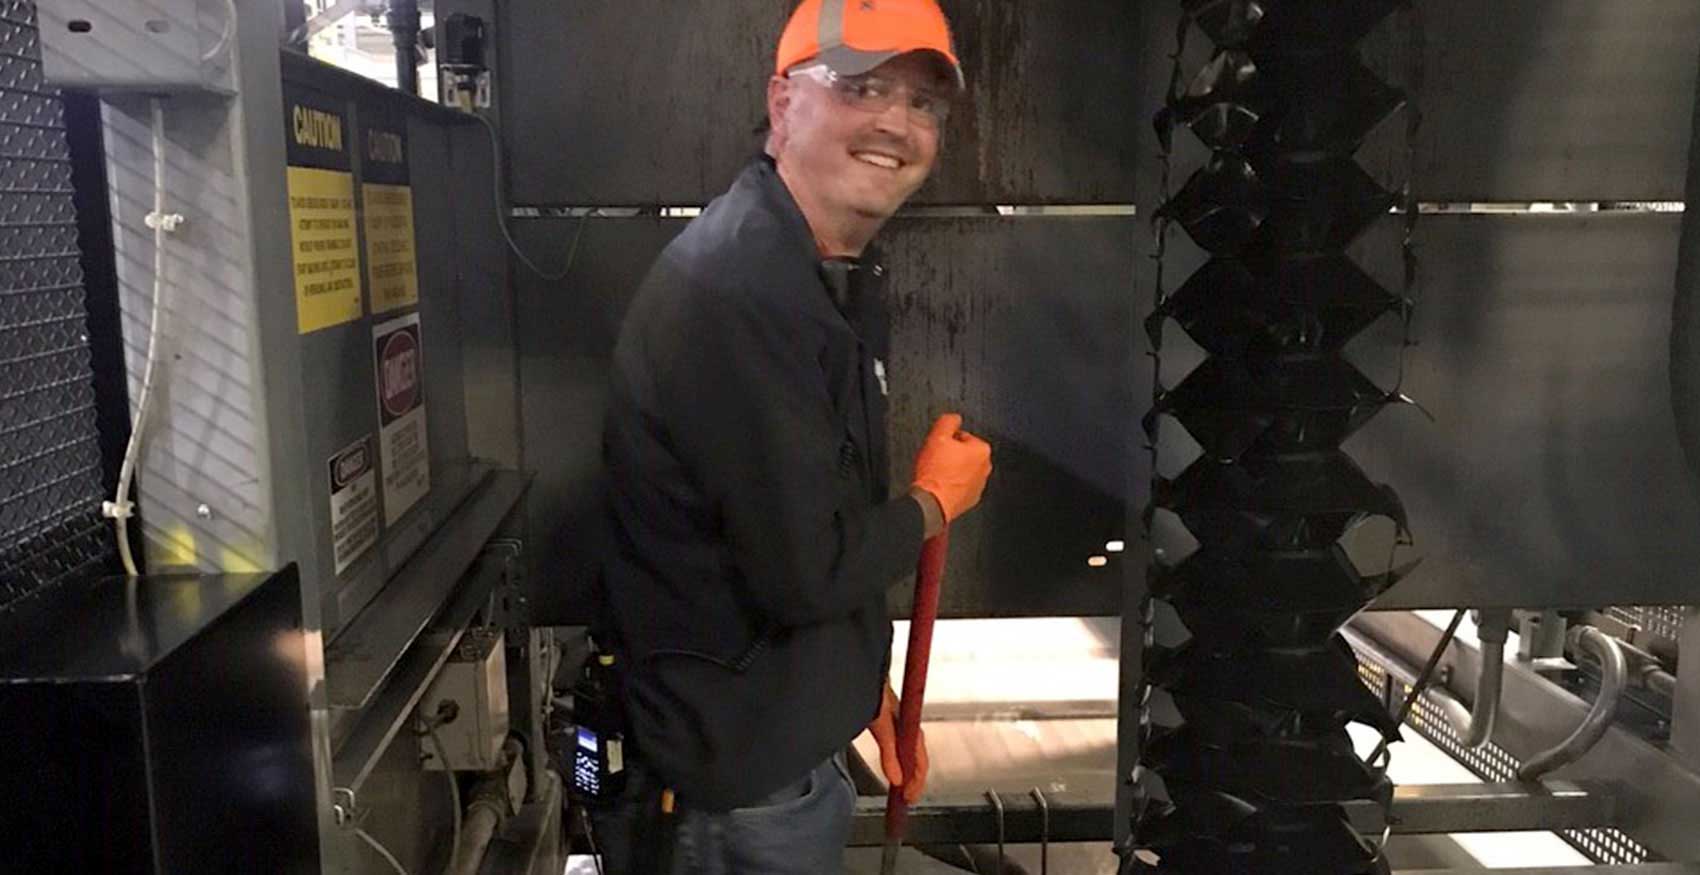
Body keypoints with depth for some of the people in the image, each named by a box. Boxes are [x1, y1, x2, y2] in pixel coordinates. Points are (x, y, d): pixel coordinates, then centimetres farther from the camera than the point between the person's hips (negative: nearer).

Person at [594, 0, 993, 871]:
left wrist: (867, 685, 14)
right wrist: (936, 498, -10)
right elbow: (804, 567, -28)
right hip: (740, 768, -9)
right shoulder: (736, 291, -27)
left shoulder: (837, 272, 6)